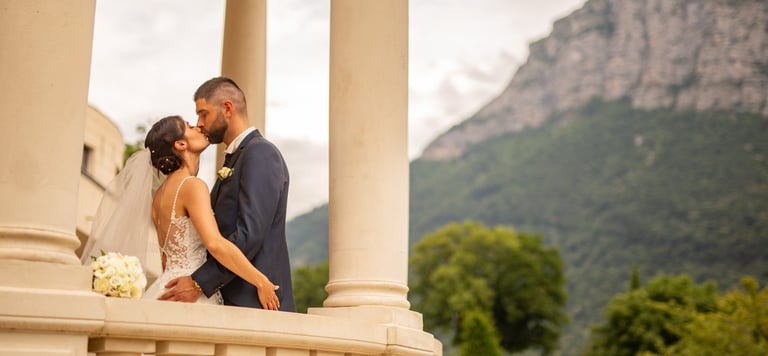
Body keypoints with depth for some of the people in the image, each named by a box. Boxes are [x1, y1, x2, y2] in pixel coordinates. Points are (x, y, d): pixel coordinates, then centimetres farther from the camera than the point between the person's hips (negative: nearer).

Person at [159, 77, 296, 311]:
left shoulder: (261, 153, -10)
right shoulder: (235, 159, 21)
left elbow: (250, 234, -20)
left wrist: (200, 283, -21)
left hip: (256, 302, -9)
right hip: (233, 301, 9)